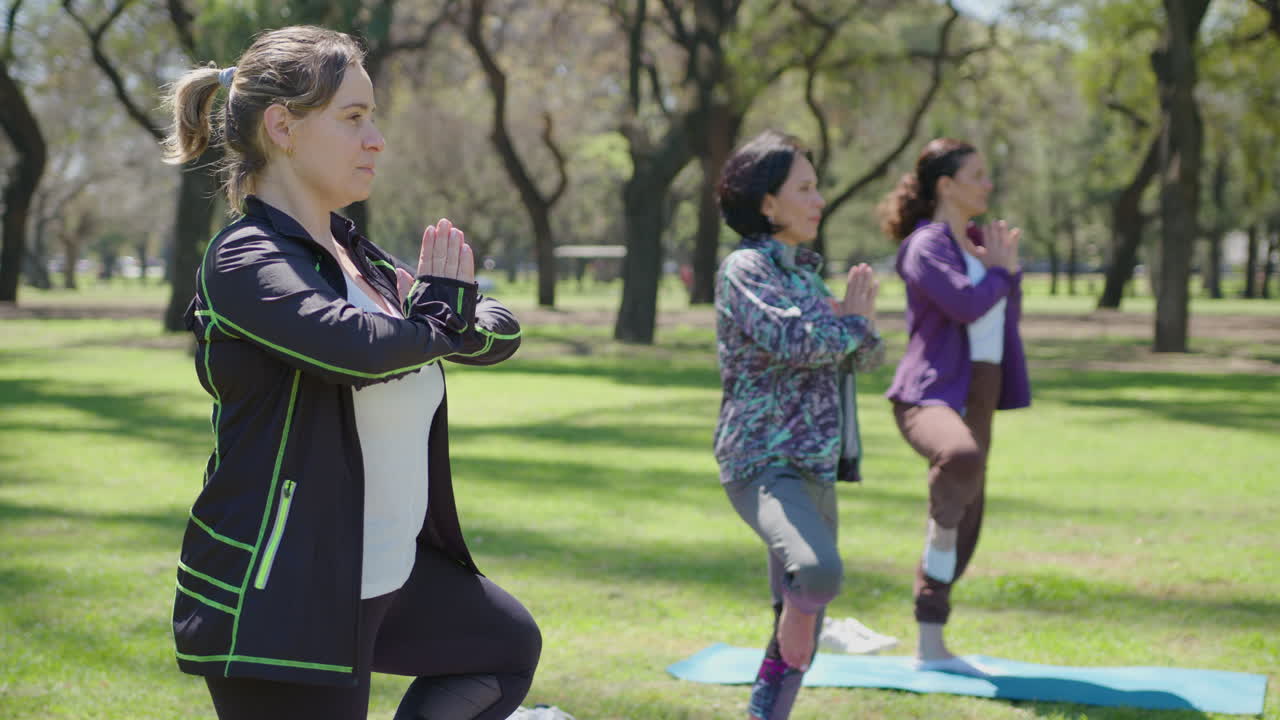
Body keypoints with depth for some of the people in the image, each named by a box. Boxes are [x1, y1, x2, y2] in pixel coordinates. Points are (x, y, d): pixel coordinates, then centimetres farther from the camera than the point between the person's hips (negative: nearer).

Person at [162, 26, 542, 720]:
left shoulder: (356, 257, 10)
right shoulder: (244, 261, -16)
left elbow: (502, 334, 9)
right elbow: (358, 347, -34)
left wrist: (458, 317, -15)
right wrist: (443, 317, -12)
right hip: (280, 599, -9)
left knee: (507, 643, 27)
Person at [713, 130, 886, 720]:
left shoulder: (806, 273, 17)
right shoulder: (744, 269, -7)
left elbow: (867, 358, 17)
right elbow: (792, 340, -22)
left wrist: (862, 327, -5)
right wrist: (850, 322, -5)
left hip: (817, 469, 9)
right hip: (763, 465, -9)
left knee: (800, 620, 10)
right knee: (819, 571, -34)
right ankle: (790, 666, -15)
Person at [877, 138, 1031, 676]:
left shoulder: (979, 241, 17)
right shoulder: (925, 246, -9)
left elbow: (1007, 316, 18)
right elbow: (966, 303, -22)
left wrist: (1009, 269, 2)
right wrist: (1000, 271, -6)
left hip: (976, 397, 9)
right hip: (931, 392, -9)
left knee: (963, 530, 10)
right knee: (961, 454, -45)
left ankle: (930, 648, 18)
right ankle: (940, 528, -21)